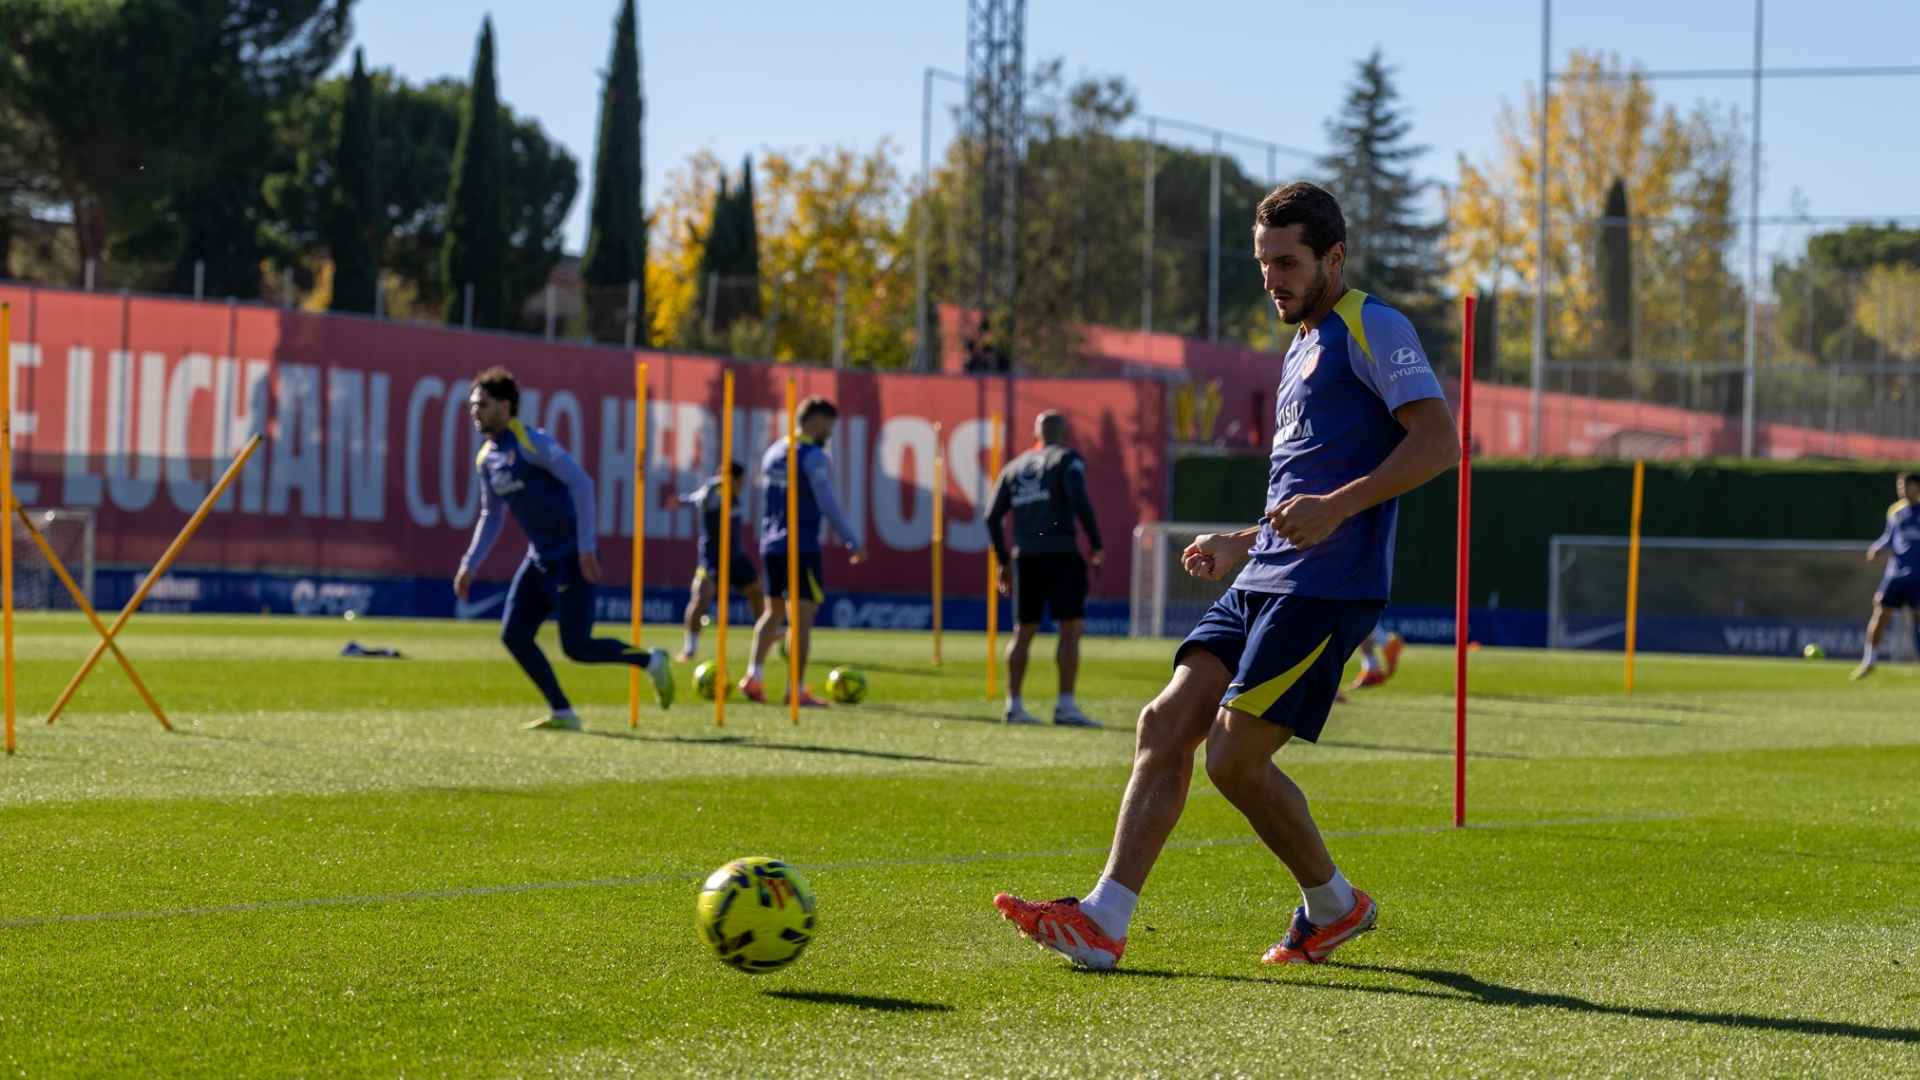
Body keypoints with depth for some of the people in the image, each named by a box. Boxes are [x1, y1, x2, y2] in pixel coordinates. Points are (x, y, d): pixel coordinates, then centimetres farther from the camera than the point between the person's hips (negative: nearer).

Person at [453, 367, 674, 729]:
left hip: (572, 558, -8)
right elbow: (491, 517, 22)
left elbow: (581, 483, -21)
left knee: (576, 646, -11)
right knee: (513, 635, -1)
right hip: (540, 559, 8)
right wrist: (469, 564, 15)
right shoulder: (486, 459, 9)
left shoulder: (532, 442, -15)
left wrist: (586, 548, -24)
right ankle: (563, 713, 7)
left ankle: (651, 661, 11)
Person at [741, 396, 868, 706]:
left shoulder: (773, 453, 14)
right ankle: (796, 689, -5)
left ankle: (753, 676, 4)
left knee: (773, 612, 17)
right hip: (802, 548, -8)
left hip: (771, 546, 8)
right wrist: (853, 541, -9)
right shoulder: (814, 457, -11)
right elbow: (829, 505, -15)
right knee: (803, 616, -3)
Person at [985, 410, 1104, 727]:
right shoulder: (1067, 459, 2)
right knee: (1071, 627, -6)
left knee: (1023, 631, 11)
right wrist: (1095, 545, -8)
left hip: (1025, 557, 6)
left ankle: (1013, 705, 10)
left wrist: (1003, 561, 18)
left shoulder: (1014, 467, 18)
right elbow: (1079, 501, -14)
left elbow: (993, 516, 12)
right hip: (1061, 554, -6)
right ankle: (1065, 706, -14)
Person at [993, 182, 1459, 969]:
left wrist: (1335, 506, -24)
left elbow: (1438, 442, -15)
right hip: (1265, 581, 9)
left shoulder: (1372, 329, -4)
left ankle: (1334, 904, 11)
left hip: (1326, 589, -9)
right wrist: (1241, 544, 21)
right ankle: (1103, 921, -8)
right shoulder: (1302, 350, 25)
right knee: (1164, 727, -4)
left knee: (1235, 759, -12)